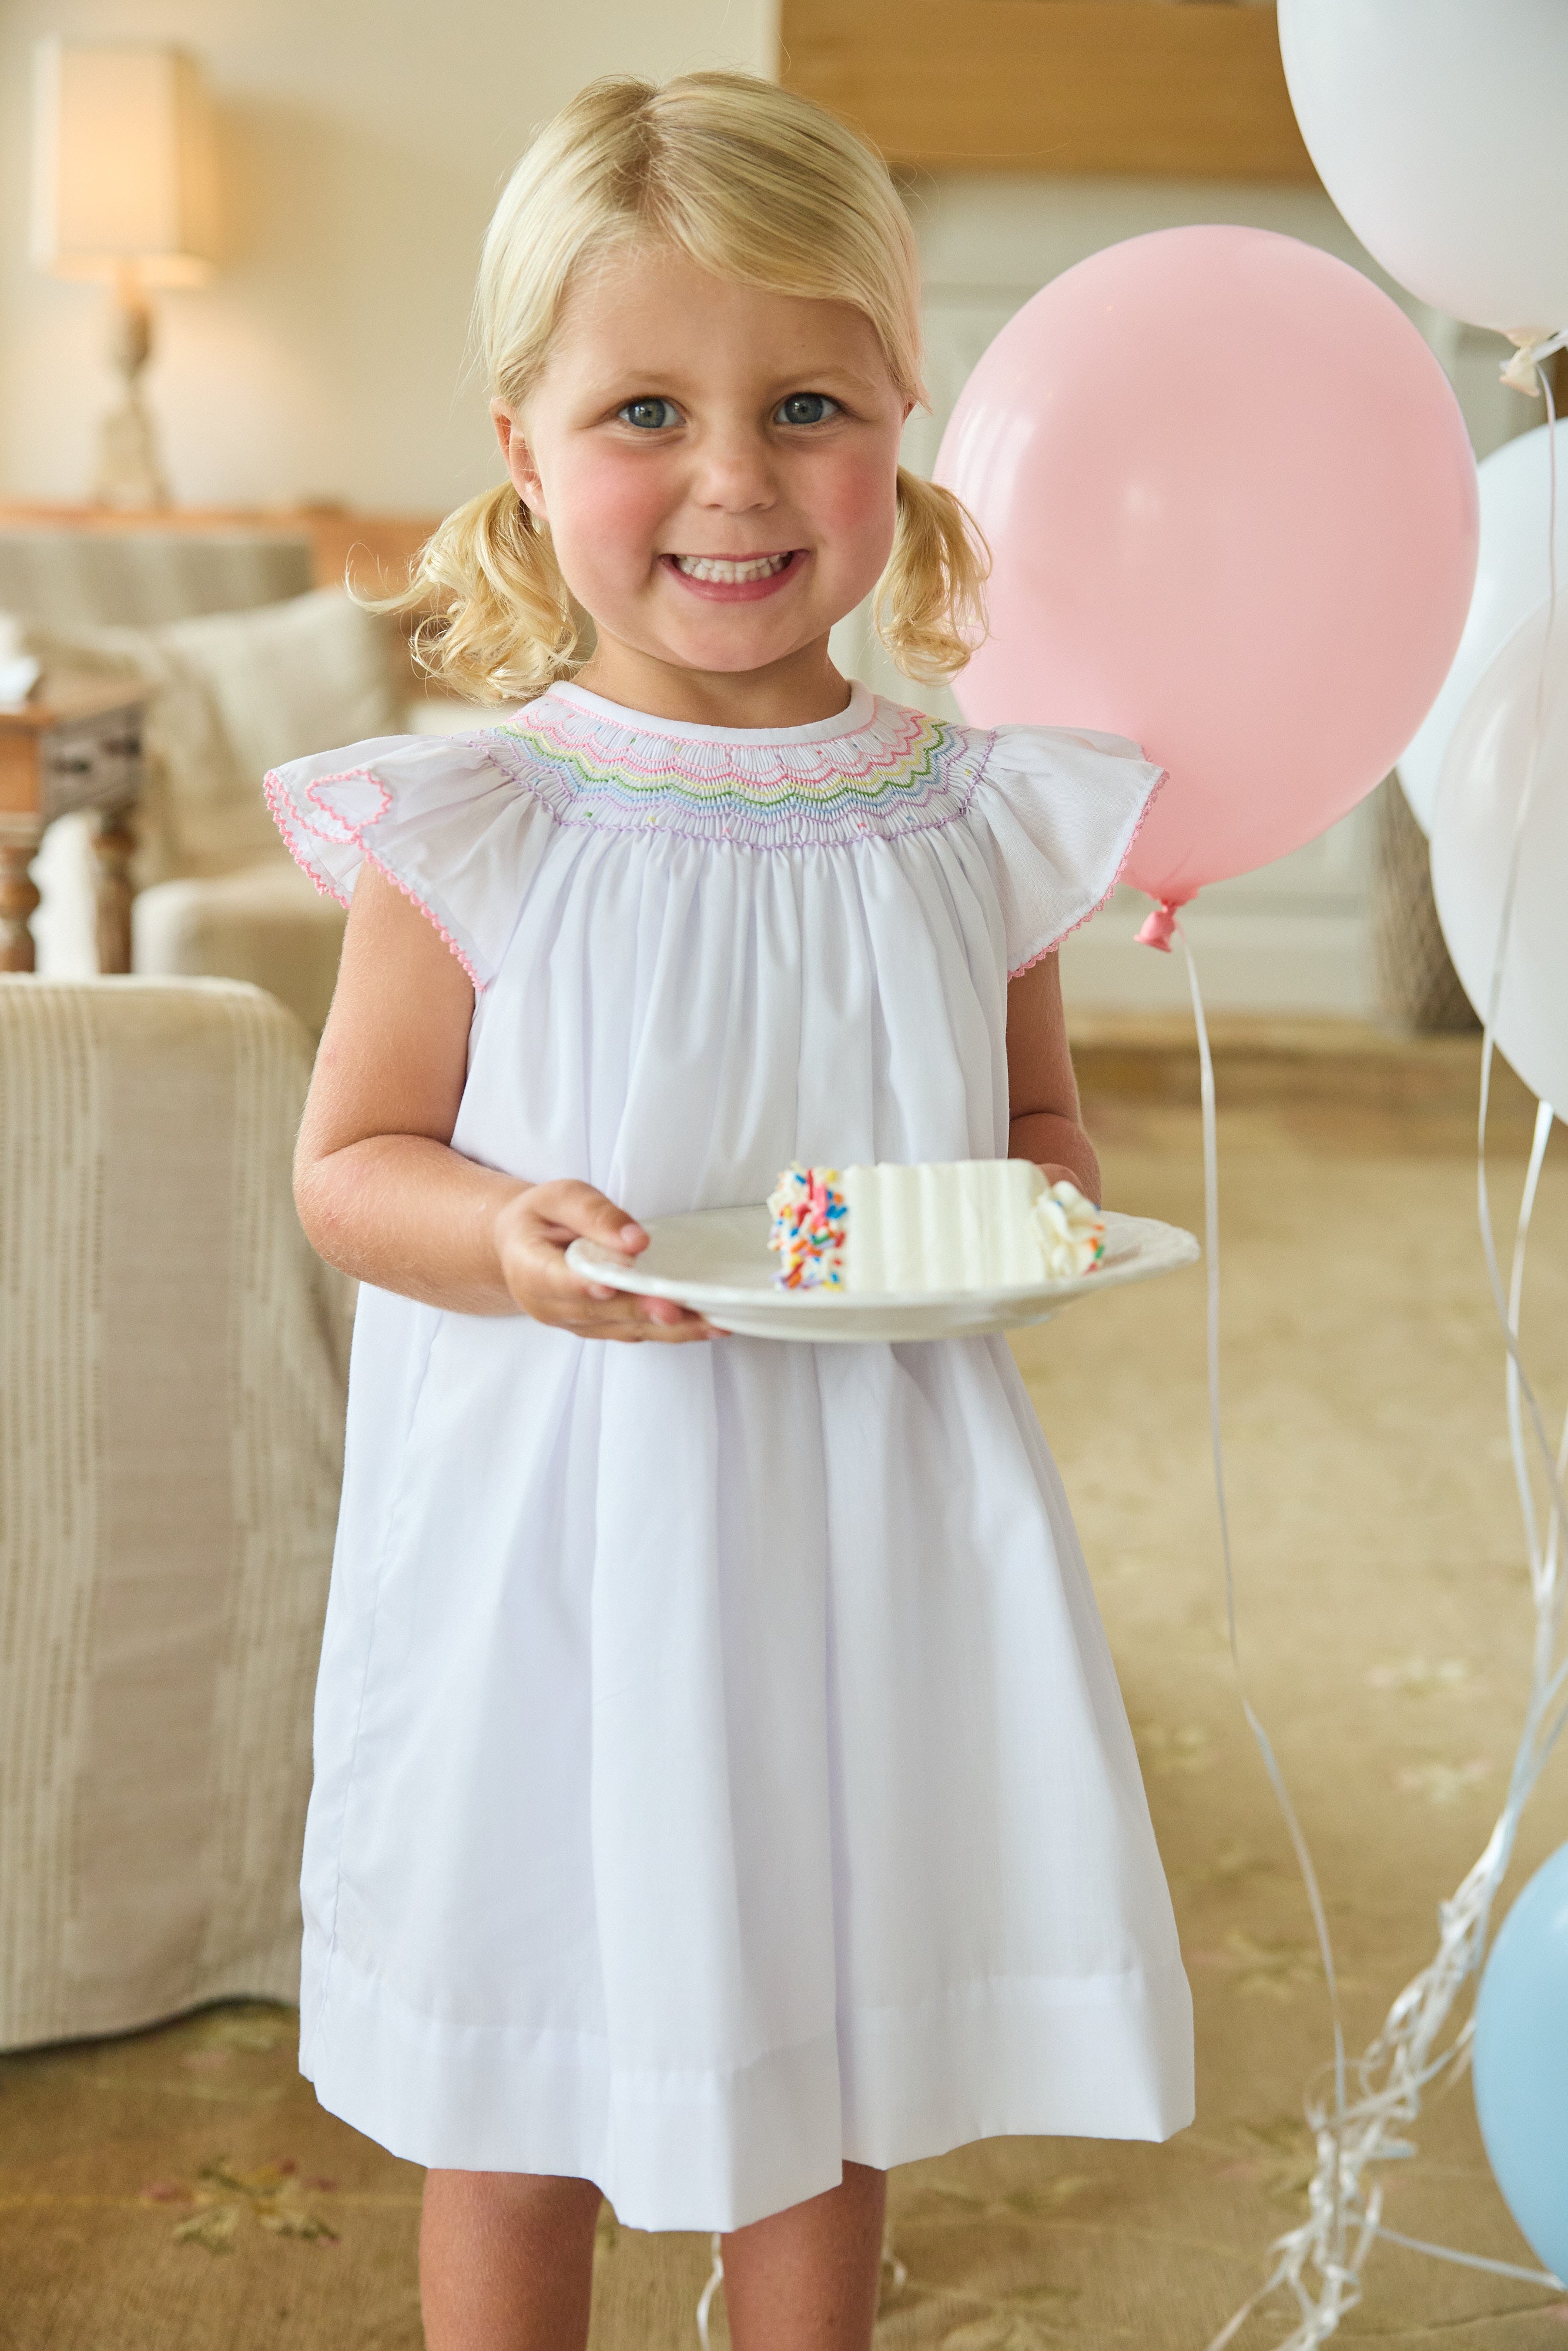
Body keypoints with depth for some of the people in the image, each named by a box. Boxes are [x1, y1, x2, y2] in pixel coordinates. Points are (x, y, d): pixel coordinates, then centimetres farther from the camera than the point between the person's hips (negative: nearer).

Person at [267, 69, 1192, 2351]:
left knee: (832, 2062, 17)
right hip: (552, 1536, -2)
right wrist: (504, 1240, -23)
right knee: (517, 2102, 12)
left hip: (871, 1532, 2)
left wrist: (1036, 1207, -11)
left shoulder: (975, 818, -2)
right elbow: (348, 1161, -3)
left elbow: (1044, 1114, 11)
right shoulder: (469, 832, -10)